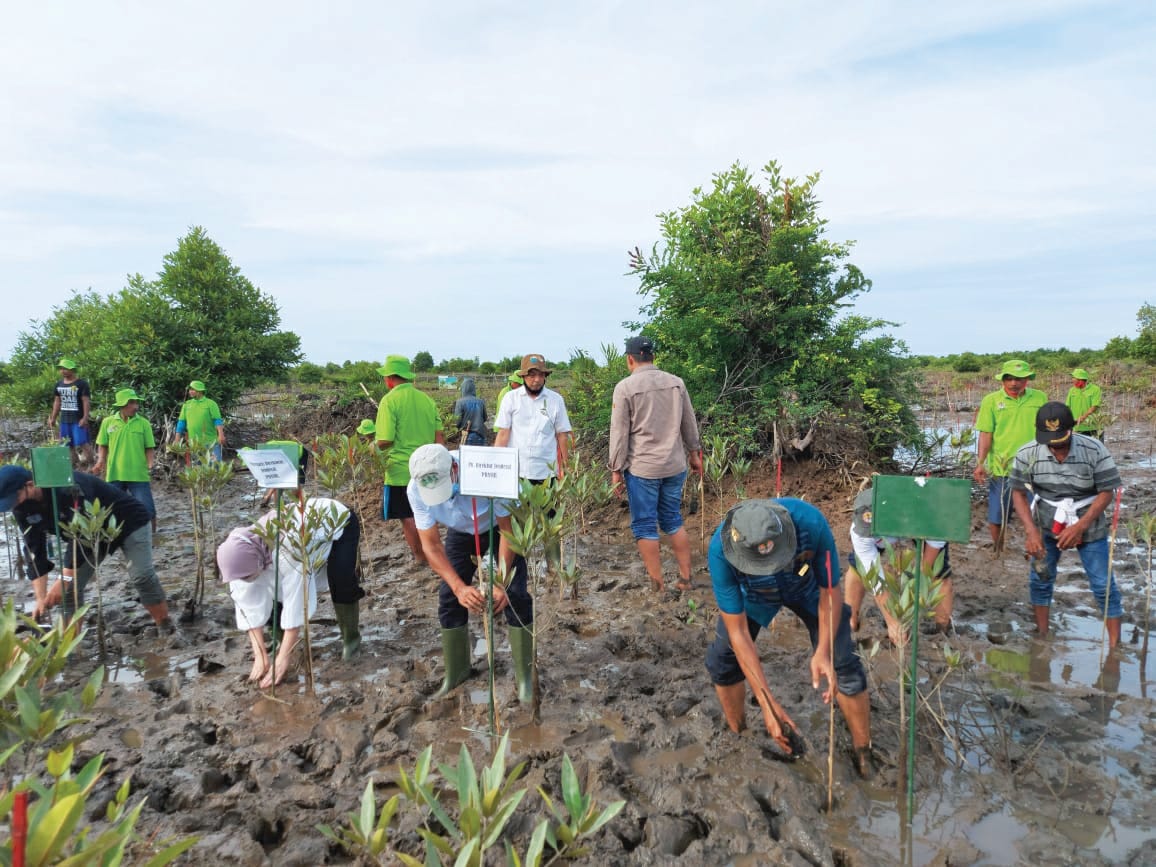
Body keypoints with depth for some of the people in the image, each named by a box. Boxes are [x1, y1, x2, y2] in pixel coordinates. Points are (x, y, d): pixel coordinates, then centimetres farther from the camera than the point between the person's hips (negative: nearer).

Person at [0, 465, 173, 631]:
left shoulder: (68, 489, -38)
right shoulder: (23, 509, -14)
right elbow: (35, 552, -12)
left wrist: (63, 581, -38)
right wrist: (41, 598, -18)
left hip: (127, 521, -7)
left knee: (142, 577, -18)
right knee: (70, 587, -5)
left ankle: (166, 630, -6)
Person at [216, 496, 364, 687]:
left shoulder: (287, 549, -46)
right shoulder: (244, 555, -25)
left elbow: (297, 602, -40)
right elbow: (249, 608, -19)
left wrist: (284, 658, -35)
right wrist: (260, 655, -22)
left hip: (338, 520, -6)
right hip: (308, 524, 6)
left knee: (340, 579, -28)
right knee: (275, 588, -7)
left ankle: (351, 637, -5)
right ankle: (286, 641, 18)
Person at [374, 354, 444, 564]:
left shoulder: (390, 400, -12)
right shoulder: (426, 399, 5)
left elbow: (385, 441, -17)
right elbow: (440, 436, 7)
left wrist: (375, 447, 4)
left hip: (401, 470, -6)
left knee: (408, 518, 5)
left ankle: (420, 558, 10)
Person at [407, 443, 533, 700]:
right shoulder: (415, 490, -30)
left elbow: (508, 528, -29)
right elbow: (431, 545, -24)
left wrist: (501, 582, -33)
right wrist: (459, 587, -38)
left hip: (499, 527, -3)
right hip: (461, 534, 3)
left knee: (515, 597, -11)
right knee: (449, 597, 0)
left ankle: (524, 675, 6)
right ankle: (455, 672, 21)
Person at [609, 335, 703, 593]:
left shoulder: (625, 387, -9)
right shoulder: (676, 383, 4)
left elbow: (619, 433, -8)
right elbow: (689, 424, 12)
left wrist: (616, 470, -1)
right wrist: (694, 452, 26)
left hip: (642, 468, -4)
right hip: (675, 466, 5)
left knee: (645, 527, 5)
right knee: (673, 521, 16)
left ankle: (658, 586, 9)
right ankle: (685, 580, 19)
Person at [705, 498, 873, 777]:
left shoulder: (811, 522, -43)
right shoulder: (720, 550, -41)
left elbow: (830, 590, -24)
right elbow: (738, 632, -32)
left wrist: (823, 651, -38)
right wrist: (767, 703, -35)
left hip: (808, 587, 0)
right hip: (754, 593, 1)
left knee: (843, 665, -8)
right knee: (722, 659, -4)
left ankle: (863, 755, 14)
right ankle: (737, 738, 23)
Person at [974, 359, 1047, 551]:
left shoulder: (1040, 398, 4)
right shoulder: (991, 401, -2)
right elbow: (986, 434, -4)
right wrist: (980, 463, -11)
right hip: (1001, 468, -1)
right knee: (997, 516, 7)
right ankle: (997, 552, 26)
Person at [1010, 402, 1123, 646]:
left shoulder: (1095, 451, -19)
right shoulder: (1027, 454, -15)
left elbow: (1106, 492, -12)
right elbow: (1018, 493, -7)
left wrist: (1079, 527, -21)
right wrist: (1031, 531, -18)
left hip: (1089, 525, -2)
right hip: (1046, 525, 2)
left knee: (1103, 585, 0)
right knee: (1039, 579, 8)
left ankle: (1115, 645, 12)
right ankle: (1042, 635, 25)